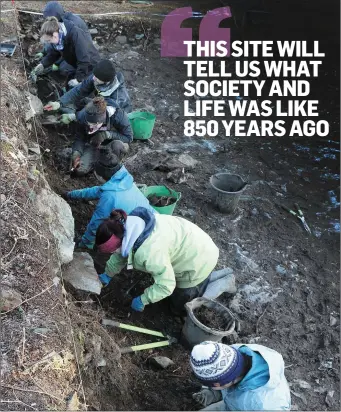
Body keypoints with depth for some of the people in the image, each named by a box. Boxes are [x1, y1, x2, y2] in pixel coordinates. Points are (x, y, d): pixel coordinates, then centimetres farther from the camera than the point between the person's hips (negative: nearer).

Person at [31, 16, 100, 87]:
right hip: (79, 66, 8)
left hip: (91, 65, -8)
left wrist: (78, 79, -28)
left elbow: (84, 59, -32)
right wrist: (42, 65, -11)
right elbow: (53, 53, 5)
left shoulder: (75, 34, -33)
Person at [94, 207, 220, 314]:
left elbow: (166, 285, -30)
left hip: (200, 259, -8)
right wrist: (108, 274, 20)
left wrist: (142, 300, -17)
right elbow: (121, 253, 10)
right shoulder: (127, 227, -11)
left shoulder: (149, 251, -39)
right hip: (187, 243, 8)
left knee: (179, 308, 13)